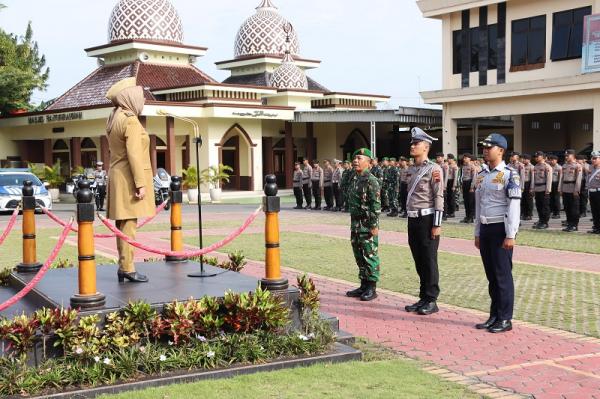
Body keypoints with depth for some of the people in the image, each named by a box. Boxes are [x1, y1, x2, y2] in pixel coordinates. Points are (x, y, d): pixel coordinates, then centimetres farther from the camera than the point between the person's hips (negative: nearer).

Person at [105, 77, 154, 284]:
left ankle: (123, 266, 16)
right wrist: (140, 184, -19)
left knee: (122, 224, 11)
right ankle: (127, 268, -7)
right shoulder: (130, 120, -14)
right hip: (129, 177, -9)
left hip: (117, 175, 9)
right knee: (129, 223, -8)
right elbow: (134, 155, -19)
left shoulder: (113, 120, 15)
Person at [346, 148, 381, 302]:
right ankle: (363, 285, 23)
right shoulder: (355, 179, 14)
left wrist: (374, 225, -20)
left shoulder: (371, 180, -13)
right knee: (359, 256, 14)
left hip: (367, 224, -9)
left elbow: (376, 205, -17)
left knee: (370, 256, -2)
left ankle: (372, 288, 4)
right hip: (356, 223, 9)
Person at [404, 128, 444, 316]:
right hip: (413, 219, 7)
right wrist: (411, 221, 12)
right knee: (418, 260, 12)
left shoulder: (434, 169, -8)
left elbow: (438, 198, -12)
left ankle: (431, 300, 6)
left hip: (427, 219, -7)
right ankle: (423, 298, 21)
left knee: (429, 261, -1)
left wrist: (437, 224, -16)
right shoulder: (412, 169, 14)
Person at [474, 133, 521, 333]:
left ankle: (505, 319, 7)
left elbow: (514, 206, -13)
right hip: (485, 229, 7)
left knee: (503, 275, -1)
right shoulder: (482, 175, 13)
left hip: (501, 229, -7)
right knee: (491, 275, 12)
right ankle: (494, 316, 21)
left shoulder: (510, 175, -9)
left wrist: (510, 236, -17)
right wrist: (477, 233, 16)